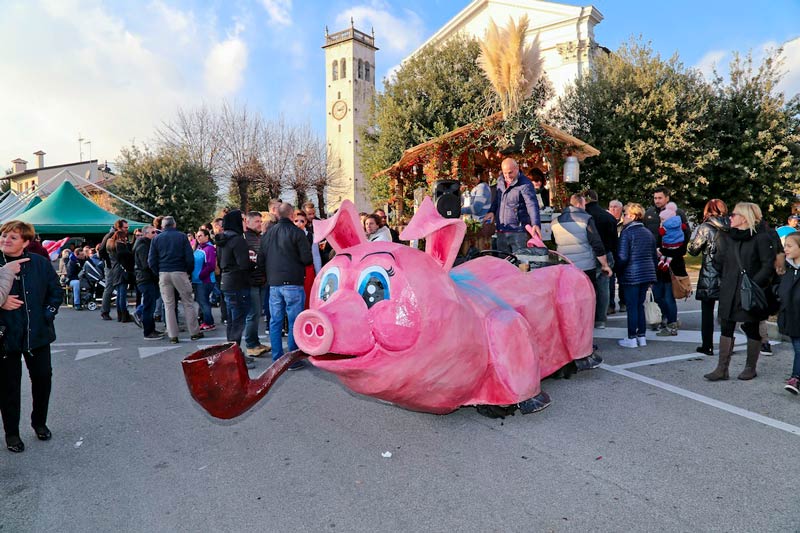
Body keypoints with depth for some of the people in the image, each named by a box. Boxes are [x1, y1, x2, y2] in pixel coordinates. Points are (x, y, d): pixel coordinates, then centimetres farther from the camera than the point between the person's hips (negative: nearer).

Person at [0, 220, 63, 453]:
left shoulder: (41, 263, -3)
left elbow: (56, 292, 6)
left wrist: (48, 314, -5)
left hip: (38, 334, 2)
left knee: (43, 378, 12)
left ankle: (39, 422, 34)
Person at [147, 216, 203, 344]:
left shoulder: (156, 238, 7)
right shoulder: (182, 236, 2)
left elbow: (151, 261, 2)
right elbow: (190, 257, -5)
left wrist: (158, 273, 11)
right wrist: (189, 272, 7)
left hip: (163, 274, 2)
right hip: (179, 272, -2)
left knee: (168, 305, 7)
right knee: (188, 302, 6)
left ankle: (173, 336, 8)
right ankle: (194, 332, 9)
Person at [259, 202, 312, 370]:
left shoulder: (268, 233, 8)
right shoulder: (296, 232, -8)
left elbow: (261, 258, 11)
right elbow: (307, 258, -12)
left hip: (274, 283, 5)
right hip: (293, 282, -5)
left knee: (275, 321, 11)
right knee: (294, 321, 1)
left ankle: (277, 359, 16)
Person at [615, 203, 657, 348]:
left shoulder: (626, 233, -12)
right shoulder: (648, 233, 11)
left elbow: (622, 257, -18)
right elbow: (654, 256, 16)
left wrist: (618, 271, -3)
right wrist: (651, 272, 22)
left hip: (631, 275, -7)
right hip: (647, 274, 7)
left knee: (632, 306, 0)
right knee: (640, 305, 15)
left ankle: (631, 338, 5)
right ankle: (642, 336, 19)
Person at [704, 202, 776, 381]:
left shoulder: (761, 238, -8)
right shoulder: (727, 237, 8)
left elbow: (768, 266, -13)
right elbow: (718, 262, 15)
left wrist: (753, 284, -18)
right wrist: (725, 280, 7)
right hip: (729, 293, 5)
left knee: (752, 329, 8)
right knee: (726, 328, 5)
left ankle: (750, 368, 22)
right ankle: (722, 369, 9)